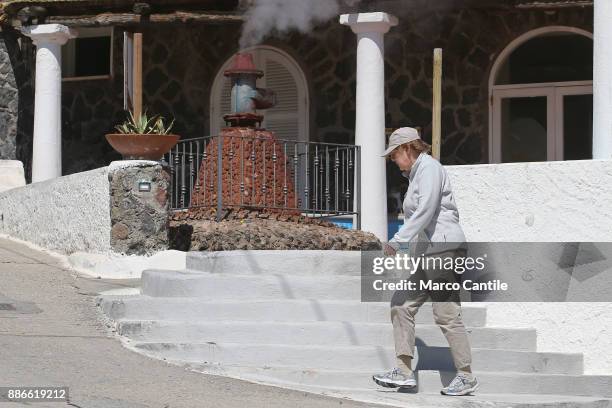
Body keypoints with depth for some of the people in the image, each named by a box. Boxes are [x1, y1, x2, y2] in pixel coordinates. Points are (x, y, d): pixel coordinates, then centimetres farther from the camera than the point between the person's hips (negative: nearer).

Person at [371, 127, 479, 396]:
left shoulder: (428, 168, -9)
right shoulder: (416, 173, 21)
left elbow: (425, 210, -22)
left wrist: (398, 240, -25)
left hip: (444, 247, -10)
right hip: (428, 252, 10)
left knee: (446, 315, -8)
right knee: (402, 304, 5)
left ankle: (466, 376, 0)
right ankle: (404, 371, 4)